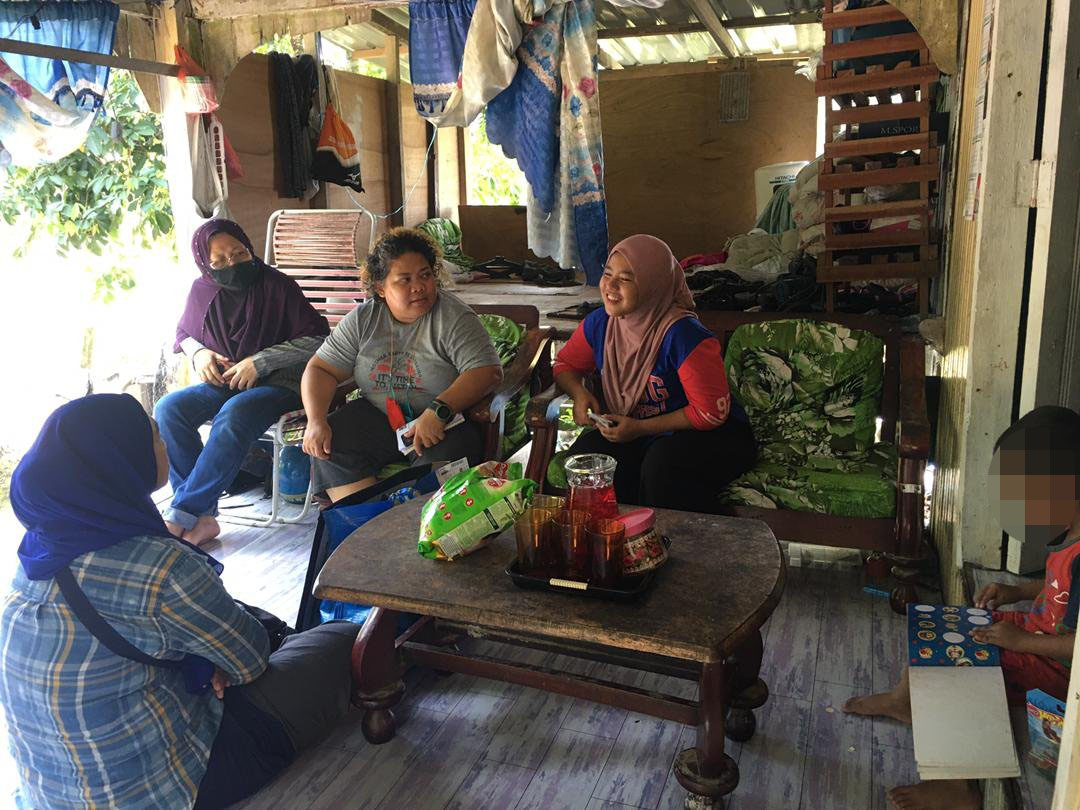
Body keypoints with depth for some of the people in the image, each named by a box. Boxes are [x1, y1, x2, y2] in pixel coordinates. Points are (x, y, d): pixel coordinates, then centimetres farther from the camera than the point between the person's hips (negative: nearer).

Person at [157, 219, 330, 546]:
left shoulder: (276, 285, -8)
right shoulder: (203, 291, 5)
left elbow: (318, 338, -12)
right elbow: (183, 333, 24)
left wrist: (259, 361, -16)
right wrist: (198, 352, -1)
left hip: (277, 383, -5)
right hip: (224, 382, 6)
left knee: (233, 415, -36)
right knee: (168, 408, -21)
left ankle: (181, 514, -26)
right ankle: (202, 516, -23)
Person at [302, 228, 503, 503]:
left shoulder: (455, 318, -10)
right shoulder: (362, 319, 3)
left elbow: (487, 372, -20)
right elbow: (321, 369, 5)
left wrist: (438, 411, -33)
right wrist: (316, 421, -14)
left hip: (445, 423, -4)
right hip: (376, 417, 4)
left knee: (444, 458, -35)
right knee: (328, 444, -19)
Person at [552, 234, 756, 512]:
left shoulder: (682, 335, -24)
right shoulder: (599, 323, -4)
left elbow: (711, 412, -20)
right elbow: (566, 364, 14)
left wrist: (640, 428, -20)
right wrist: (580, 393, -11)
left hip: (713, 435, -5)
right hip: (638, 437, 5)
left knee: (662, 464, -36)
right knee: (586, 451, -23)